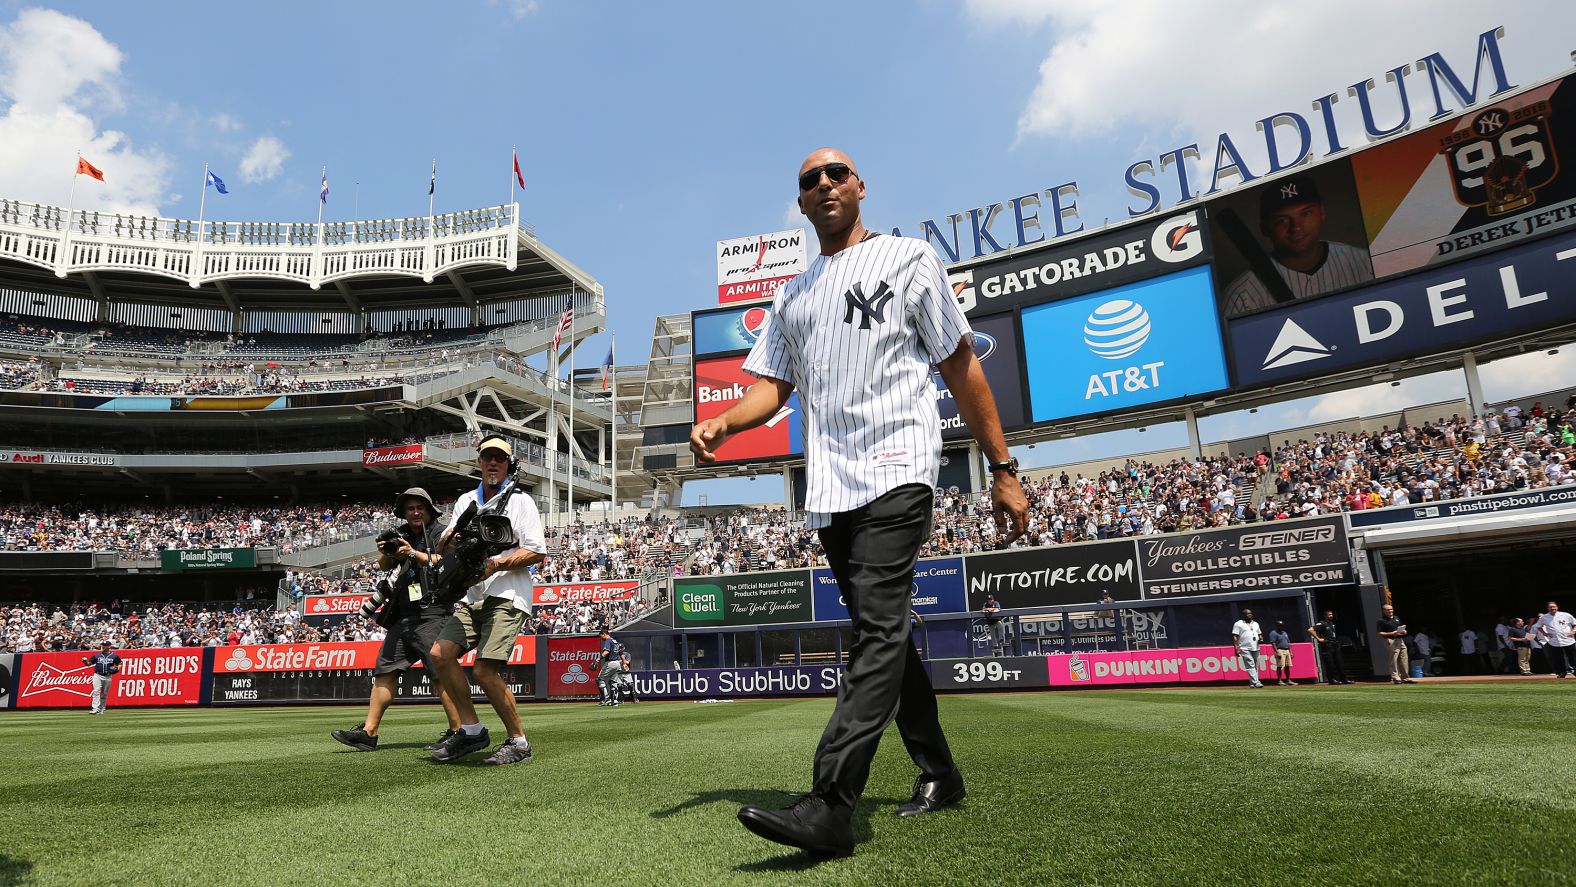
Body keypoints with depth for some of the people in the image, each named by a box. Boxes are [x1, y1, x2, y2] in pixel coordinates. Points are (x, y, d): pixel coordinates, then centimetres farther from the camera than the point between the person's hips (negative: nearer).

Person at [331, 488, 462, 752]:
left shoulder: (440, 534, 3)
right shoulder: (402, 536, 20)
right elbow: (383, 566, 13)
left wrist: (413, 554, -20)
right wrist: (386, 551, -8)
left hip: (432, 614, -7)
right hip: (403, 617, 7)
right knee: (385, 670, 4)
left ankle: (457, 732, -10)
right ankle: (368, 733, 8)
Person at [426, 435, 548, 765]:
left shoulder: (520, 501, 2)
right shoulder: (466, 501, 20)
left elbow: (537, 552, -6)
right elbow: (442, 549, 18)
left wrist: (497, 564, -18)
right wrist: (449, 540, -5)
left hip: (507, 597, -7)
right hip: (472, 598, 7)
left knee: (484, 670, -17)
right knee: (440, 654, -7)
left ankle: (518, 741, -2)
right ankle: (471, 729, 7)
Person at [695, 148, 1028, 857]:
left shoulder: (907, 258, 8)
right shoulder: (792, 296, 22)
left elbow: (962, 368, 5)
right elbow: (771, 385, 17)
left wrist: (1003, 470, 1)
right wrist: (721, 424, -7)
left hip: (897, 471, -6)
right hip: (830, 490, 6)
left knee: (879, 629, -18)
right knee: (881, 635, 10)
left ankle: (828, 809, -23)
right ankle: (938, 775, 24)